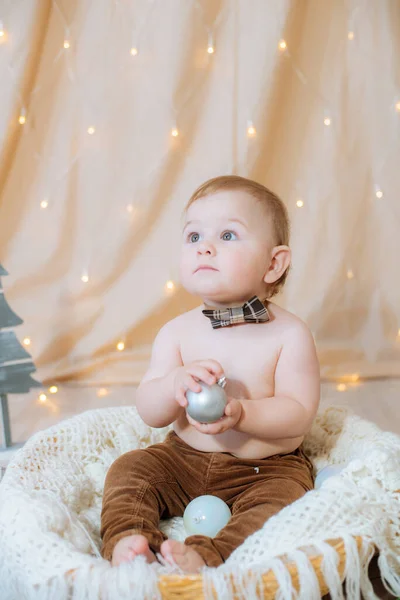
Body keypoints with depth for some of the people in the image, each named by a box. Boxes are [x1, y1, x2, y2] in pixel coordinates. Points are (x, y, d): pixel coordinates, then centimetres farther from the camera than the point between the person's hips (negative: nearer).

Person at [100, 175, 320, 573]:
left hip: (266, 466, -3)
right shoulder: (177, 331, -4)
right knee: (129, 468, -9)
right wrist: (174, 385, -30)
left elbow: (299, 413, -17)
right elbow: (149, 413, -7)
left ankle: (206, 556, -35)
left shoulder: (290, 334, -13)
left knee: (284, 497, -30)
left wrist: (241, 413, -34)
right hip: (183, 460, 4)